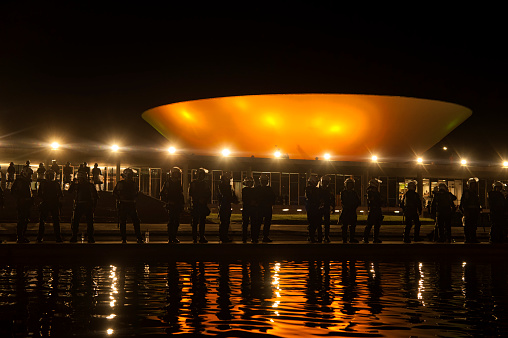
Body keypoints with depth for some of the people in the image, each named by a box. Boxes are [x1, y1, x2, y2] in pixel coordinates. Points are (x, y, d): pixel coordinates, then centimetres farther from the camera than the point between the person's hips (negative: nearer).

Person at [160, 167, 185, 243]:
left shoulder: (178, 183, 15)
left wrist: (182, 204, 15)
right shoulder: (168, 183, -3)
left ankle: (174, 237, 15)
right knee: (171, 222, -7)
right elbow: (162, 194, -4)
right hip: (171, 206, -6)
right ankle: (170, 238, -4)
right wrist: (168, 201, -12)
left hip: (178, 206, 6)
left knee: (176, 222, 7)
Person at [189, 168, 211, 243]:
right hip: (195, 205, -4)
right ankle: (194, 238, -1)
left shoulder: (205, 183, 13)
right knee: (195, 222, -3)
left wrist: (205, 200, -2)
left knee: (202, 222, 3)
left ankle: (202, 237, 5)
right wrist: (199, 200, -9)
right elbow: (191, 194, -3)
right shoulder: (193, 183, 3)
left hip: (203, 205, 4)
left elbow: (209, 194, 12)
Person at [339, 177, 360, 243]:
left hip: (353, 211, 4)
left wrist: (354, 207, -4)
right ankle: (344, 239, -1)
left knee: (353, 226, 4)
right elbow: (342, 201, -5)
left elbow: (358, 202, 11)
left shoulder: (354, 193, 14)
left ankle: (352, 238, 10)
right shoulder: (343, 192, 3)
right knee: (345, 226, -3)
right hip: (345, 211, -4)